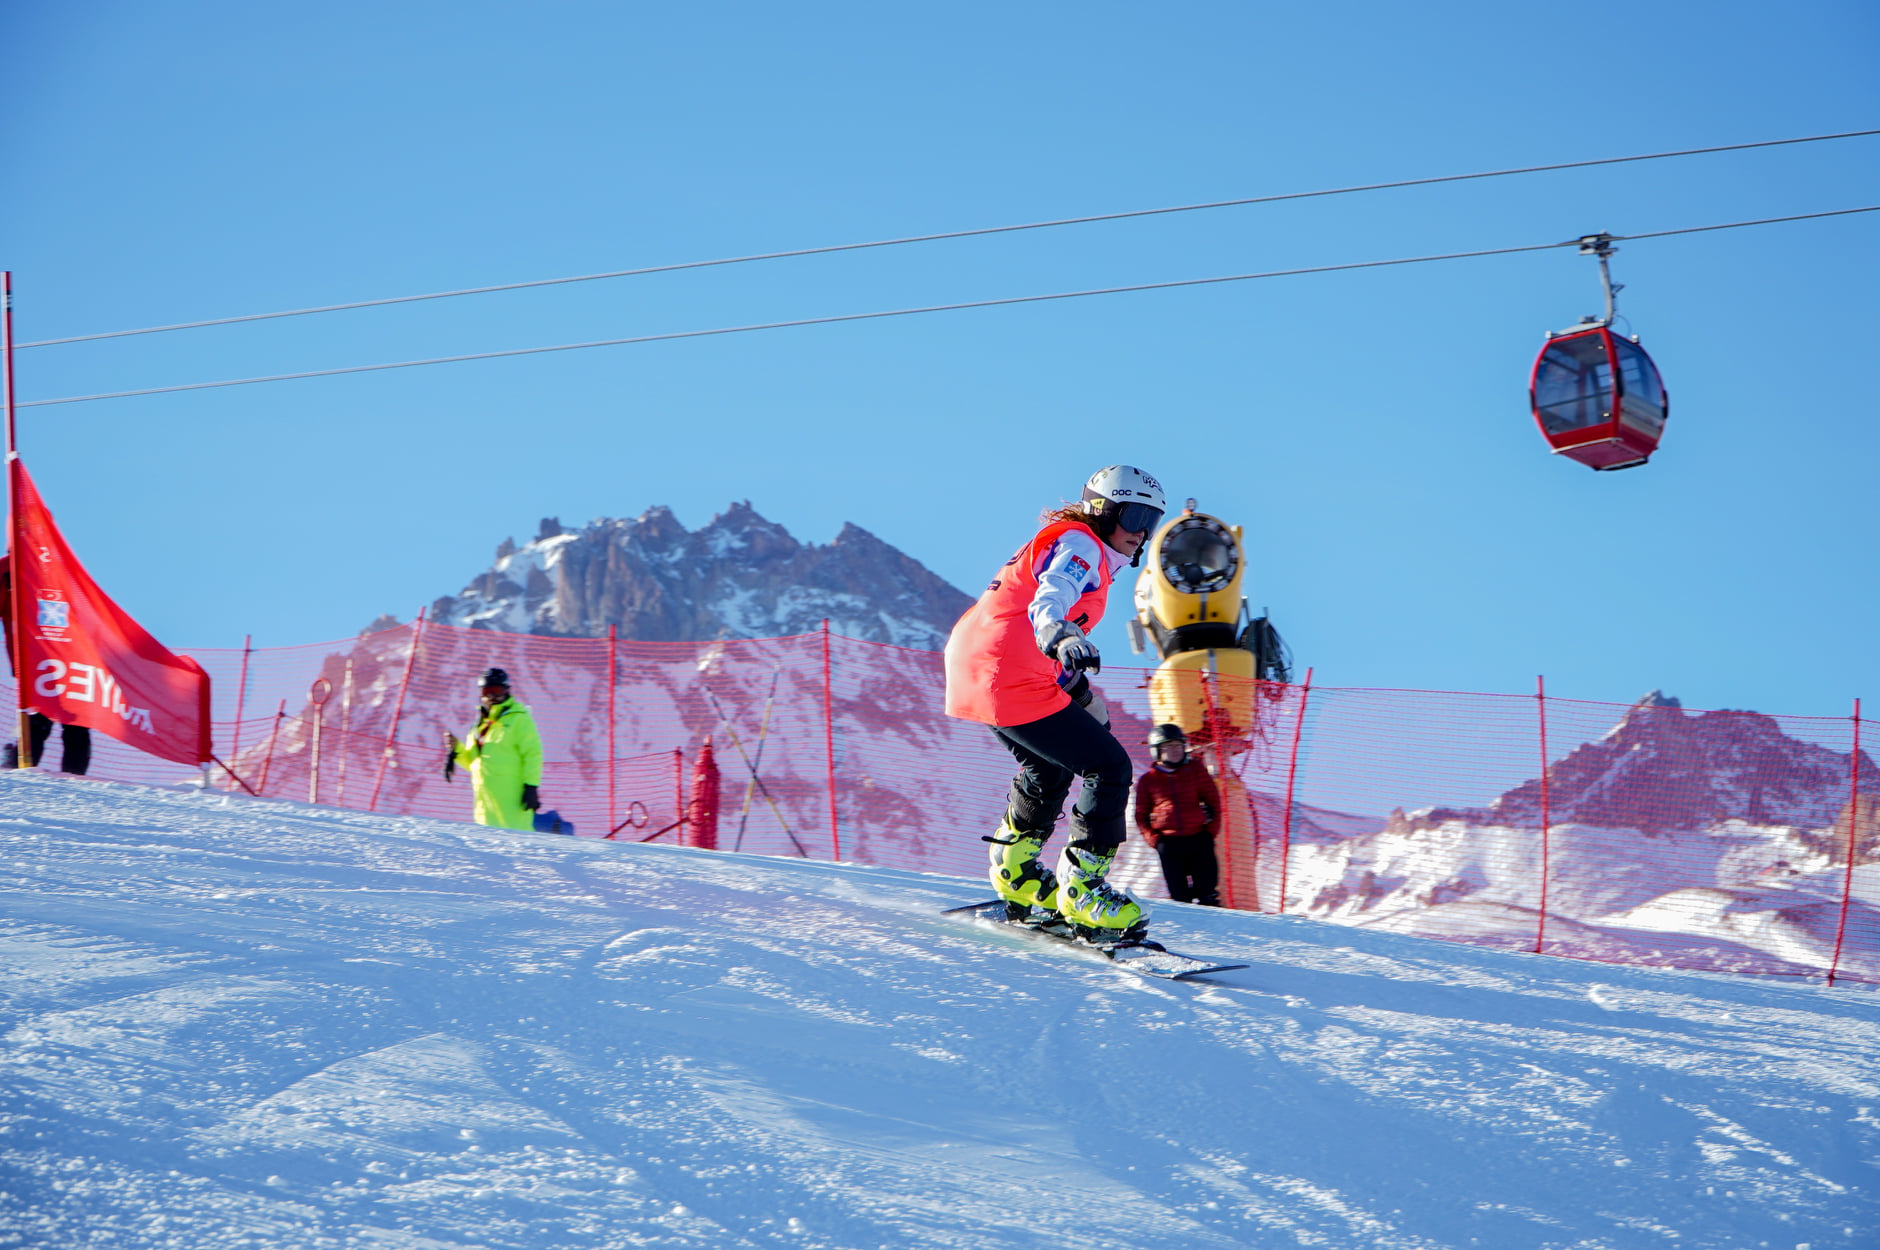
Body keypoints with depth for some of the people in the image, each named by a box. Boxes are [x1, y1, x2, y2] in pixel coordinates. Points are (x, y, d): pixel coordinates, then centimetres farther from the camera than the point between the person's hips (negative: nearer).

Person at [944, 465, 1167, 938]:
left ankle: (1015, 870, 39)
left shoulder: (1071, 548, 24)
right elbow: (1049, 600, -28)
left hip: (973, 672, 11)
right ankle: (1081, 890, -8)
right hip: (1012, 682, -11)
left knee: (1049, 767, 31)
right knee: (1110, 767, -7)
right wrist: (1063, 637, -48)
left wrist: (1081, 693, 34)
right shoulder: (1081, 547, -7)